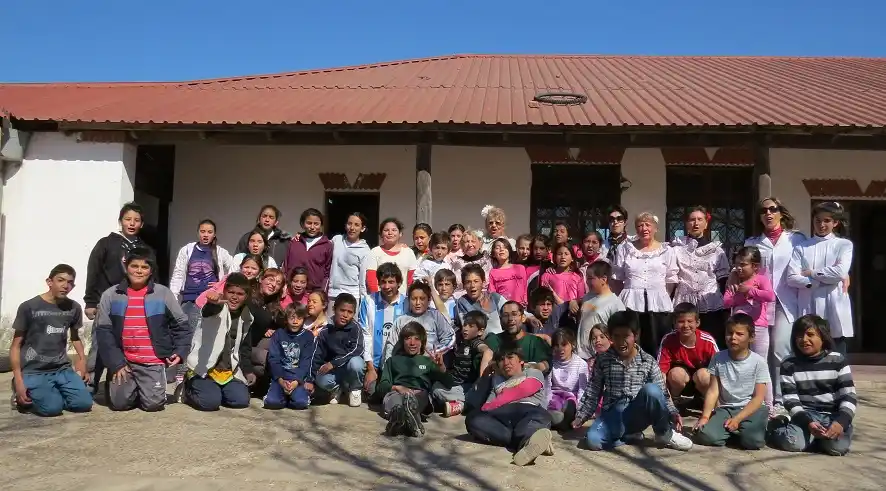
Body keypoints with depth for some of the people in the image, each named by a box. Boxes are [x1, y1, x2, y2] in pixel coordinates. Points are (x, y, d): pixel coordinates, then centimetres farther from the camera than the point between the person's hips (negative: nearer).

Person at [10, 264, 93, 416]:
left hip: (62, 370, 4)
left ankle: (54, 393, 14)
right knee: (52, 407, -22)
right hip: (33, 371, -4)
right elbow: (16, 345, -4)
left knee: (84, 403, -14)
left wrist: (82, 360, 7)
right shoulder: (28, 307, -8)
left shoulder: (74, 308, 5)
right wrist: (18, 380, -11)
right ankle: (22, 397, 8)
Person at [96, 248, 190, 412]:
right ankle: (134, 389, 25)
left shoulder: (163, 293, -1)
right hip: (123, 361, 1)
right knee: (119, 403, -8)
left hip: (153, 362, -1)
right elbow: (103, 332, -1)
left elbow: (181, 325, 4)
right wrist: (115, 363, -8)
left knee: (153, 404, -12)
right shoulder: (110, 295, 1)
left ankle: (147, 388, 23)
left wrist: (180, 351, -9)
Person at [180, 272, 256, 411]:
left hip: (229, 370, 6)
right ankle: (187, 389, 10)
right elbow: (207, 312, -39)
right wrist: (214, 304, -63)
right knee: (210, 402, -23)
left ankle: (216, 389, 19)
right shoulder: (219, 308, -13)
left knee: (241, 400, -11)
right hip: (204, 366, -6)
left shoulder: (247, 317, 7)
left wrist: (248, 370, 11)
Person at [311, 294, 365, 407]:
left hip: (350, 368, -1)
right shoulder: (325, 331, -3)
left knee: (355, 362, -36)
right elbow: (316, 355, -2)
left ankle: (355, 389, -4)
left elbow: (357, 350, -22)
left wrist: (333, 363, -27)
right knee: (321, 381, -32)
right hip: (333, 371, 1)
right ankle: (337, 388, 6)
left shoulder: (355, 329, -10)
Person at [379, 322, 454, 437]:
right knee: (393, 398, -40)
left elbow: (448, 384, 18)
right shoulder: (393, 360, 32)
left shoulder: (428, 361, 31)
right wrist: (397, 388, -6)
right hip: (397, 392, 0)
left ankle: (398, 420, -70)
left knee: (414, 398, -40)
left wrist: (441, 366, -2)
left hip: (420, 394, 0)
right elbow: (382, 385, 16)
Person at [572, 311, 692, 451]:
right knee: (593, 441, -32)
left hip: (637, 414, 0)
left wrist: (673, 413, -11)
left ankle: (665, 433, -8)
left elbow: (661, 392, 4)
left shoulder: (648, 362, 2)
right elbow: (593, 391, 9)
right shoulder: (603, 360, 3)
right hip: (612, 414, 0)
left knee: (651, 389, -34)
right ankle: (630, 435, -3)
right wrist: (582, 416, 3)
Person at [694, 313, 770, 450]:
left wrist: (737, 419, -18)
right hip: (725, 408, 2)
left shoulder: (758, 362, -6)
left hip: (751, 409, -2)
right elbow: (713, 390, -2)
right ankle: (734, 431, 6)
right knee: (704, 436, -24)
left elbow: (758, 398, -7)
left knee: (753, 440, -31)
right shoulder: (718, 358, 0)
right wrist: (705, 416, -15)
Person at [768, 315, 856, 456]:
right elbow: (791, 400, -5)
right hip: (807, 414, 0)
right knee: (793, 443, -27)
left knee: (838, 446, -28)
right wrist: (807, 423, -21)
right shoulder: (789, 365, -2)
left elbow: (849, 395, -5)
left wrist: (841, 421, -21)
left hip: (834, 415, 0)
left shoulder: (838, 360, -1)